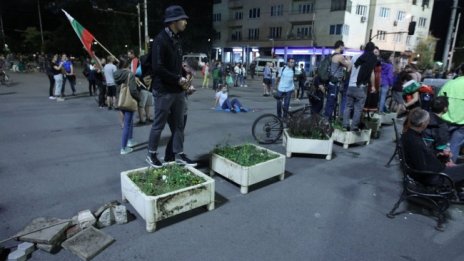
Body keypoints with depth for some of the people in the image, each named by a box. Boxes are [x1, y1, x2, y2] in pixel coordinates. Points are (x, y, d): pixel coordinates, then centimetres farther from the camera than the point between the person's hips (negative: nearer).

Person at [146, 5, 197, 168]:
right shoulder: (160, 40, -15)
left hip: (178, 91, 8)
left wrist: (184, 77, 1)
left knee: (179, 124, 12)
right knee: (159, 125, 4)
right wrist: (179, 79, -16)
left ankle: (179, 154, 23)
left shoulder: (176, 39, 12)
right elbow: (158, 68, -22)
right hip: (164, 91, -8)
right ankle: (151, 154, 21)